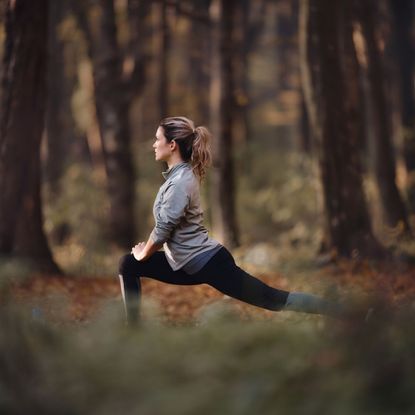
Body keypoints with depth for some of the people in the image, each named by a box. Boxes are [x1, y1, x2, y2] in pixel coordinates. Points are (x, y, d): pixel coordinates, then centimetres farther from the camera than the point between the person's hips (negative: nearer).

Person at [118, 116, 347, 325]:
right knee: (128, 264, 11)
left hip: (207, 262, -10)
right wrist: (146, 249, 15)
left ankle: (345, 312, -1)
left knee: (271, 299, -6)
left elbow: (164, 228, -18)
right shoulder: (179, 174, 9)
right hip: (190, 263, 10)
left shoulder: (180, 182, -21)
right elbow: (167, 227, 18)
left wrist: (144, 253, -1)